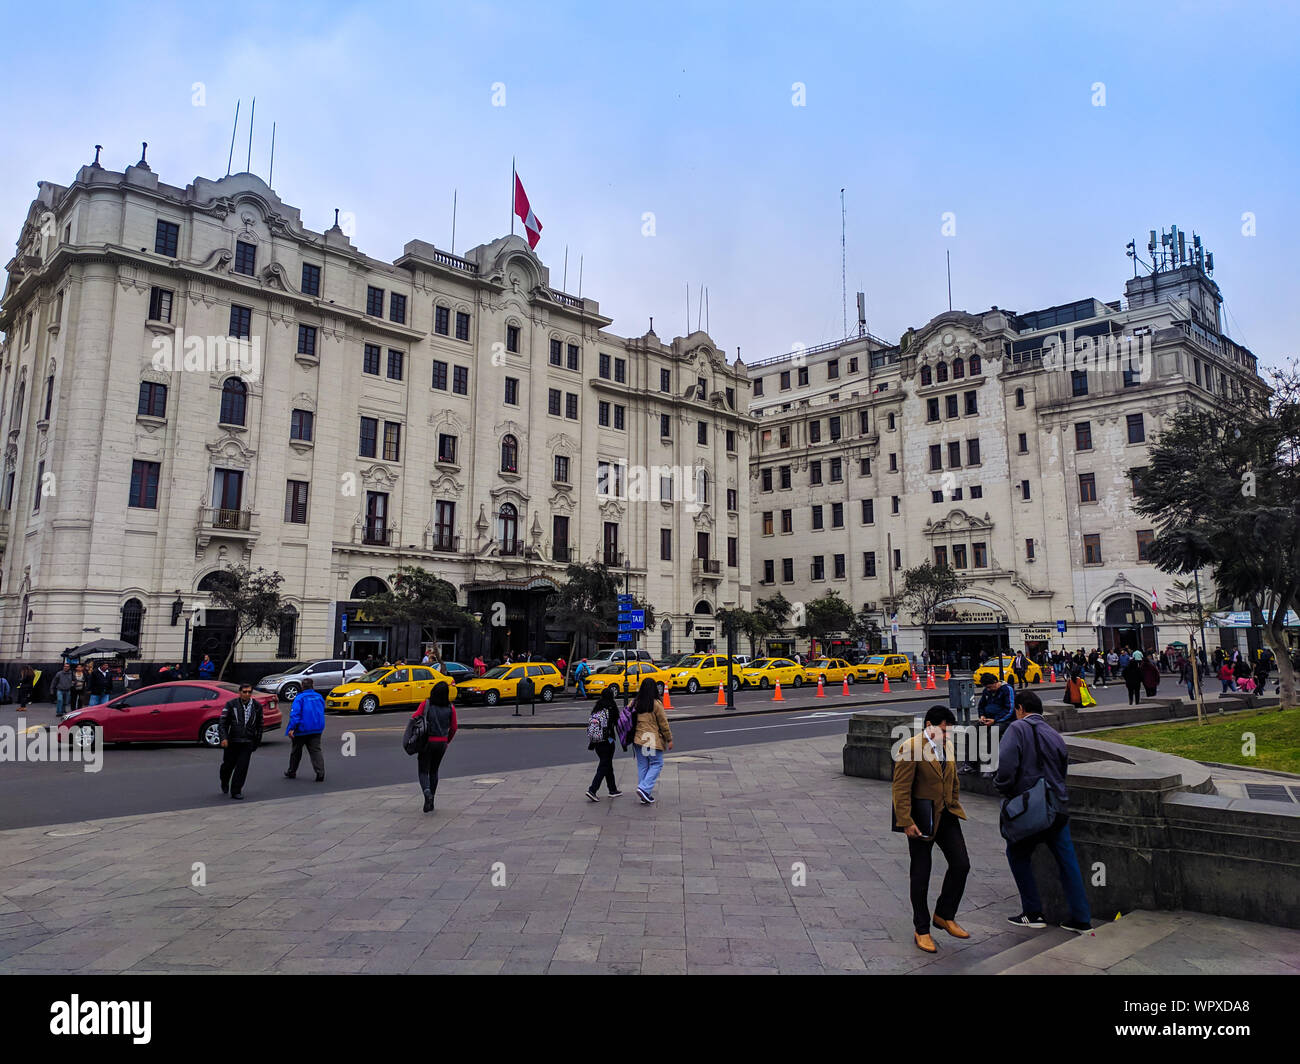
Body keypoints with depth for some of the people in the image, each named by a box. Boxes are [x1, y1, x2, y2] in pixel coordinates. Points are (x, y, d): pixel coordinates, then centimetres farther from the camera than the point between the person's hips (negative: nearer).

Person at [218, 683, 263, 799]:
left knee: (242, 767, -7)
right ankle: (224, 784, 41)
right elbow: (223, 723, -6)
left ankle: (236, 791, 4)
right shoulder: (231, 704, -3)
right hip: (232, 742, -1)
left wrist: (257, 741, 14)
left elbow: (259, 725, 14)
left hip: (247, 743, 1)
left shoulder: (257, 706, 4)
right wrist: (224, 738, -19)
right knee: (228, 765, 11)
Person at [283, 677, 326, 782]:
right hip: (317, 729, 3)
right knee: (316, 750, 0)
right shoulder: (319, 697, 6)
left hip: (302, 729, -3)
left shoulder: (300, 698, -11)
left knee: (296, 751, 15)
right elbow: (322, 713, 17)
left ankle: (291, 772, 31)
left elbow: (295, 713, -19)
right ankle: (320, 774, -14)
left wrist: (292, 728, -21)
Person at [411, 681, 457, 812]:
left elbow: (415, 717, -14)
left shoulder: (426, 704, -8)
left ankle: (427, 792, -23)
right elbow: (453, 728, 3)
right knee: (434, 771, 18)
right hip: (442, 743, 3)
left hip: (427, 741, -2)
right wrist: (447, 741, 19)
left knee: (423, 771, 6)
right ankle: (430, 803, 18)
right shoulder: (450, 708, -2)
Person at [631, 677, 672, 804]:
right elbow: (663, 723, -7)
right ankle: (644, 789, -10)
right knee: (656, 764, 5)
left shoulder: (636, 704, 3)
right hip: (653, 740, -5)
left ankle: (644, 796, 14)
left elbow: (632, 721, 10)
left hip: (639, 739, 6)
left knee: (642, 766, 11)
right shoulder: (656, 704, -11)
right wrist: (669, 739, 1)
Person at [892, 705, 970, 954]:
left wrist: (954, 807, 16)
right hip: (922, 820, -6)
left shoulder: (948, 746, 7)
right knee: (920, 875, 5)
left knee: (961, 865, 3)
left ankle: (944, 916, 24)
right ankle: (922, 930, 20)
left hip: (947, 816, 6)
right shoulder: (910, 747, -16)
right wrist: (906, 822, -20)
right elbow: (901, 789, -17)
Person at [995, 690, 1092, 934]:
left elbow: (1006, 765, -20)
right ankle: (1081, 920, 14)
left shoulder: (1018, 729, -8)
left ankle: (1033, 913, 14)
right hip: (1058, 808, 6)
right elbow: (1063, 770, 18)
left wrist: (1004, 790, -6)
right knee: (1067, 860, 12)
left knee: (1018, 855, 12)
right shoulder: (1055, 735, 12)